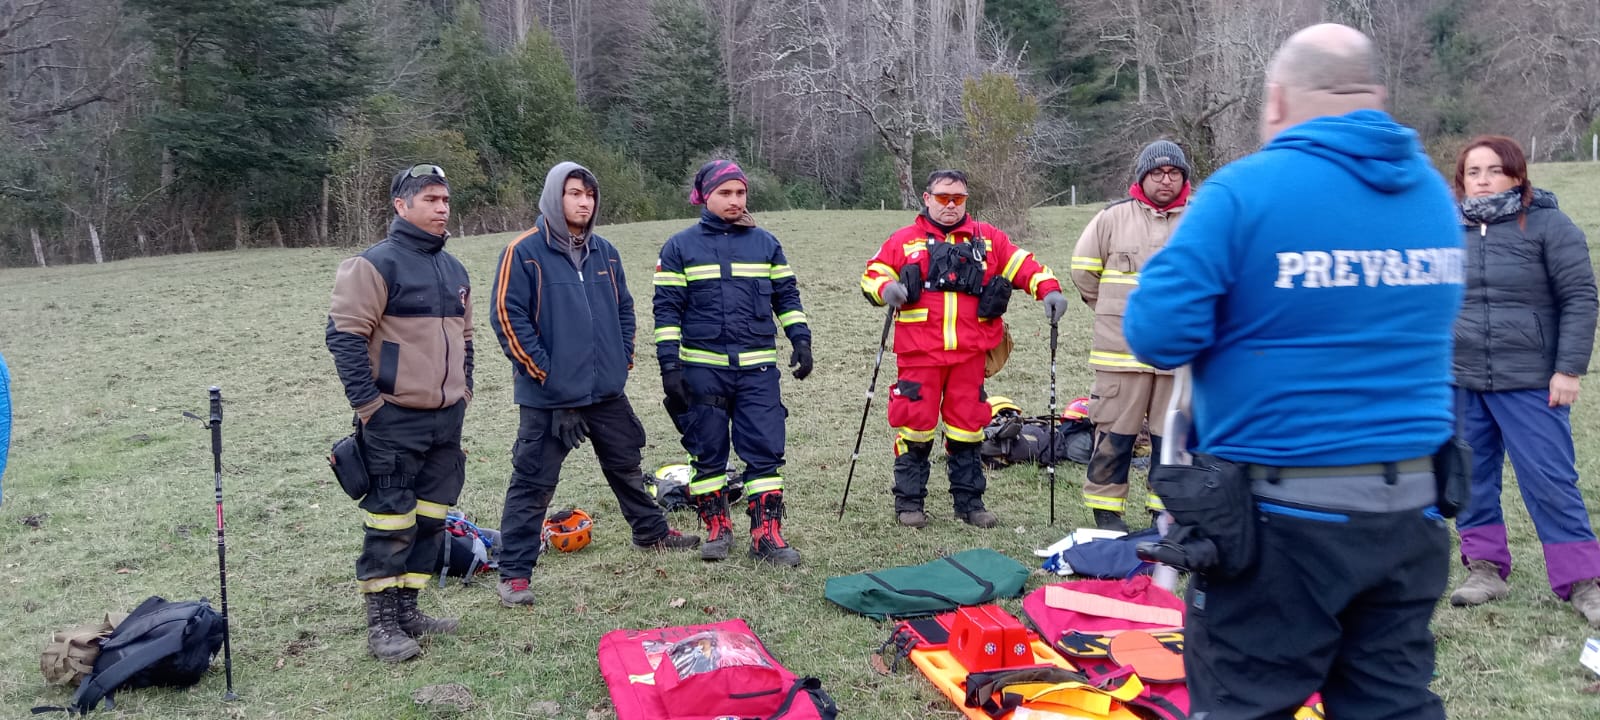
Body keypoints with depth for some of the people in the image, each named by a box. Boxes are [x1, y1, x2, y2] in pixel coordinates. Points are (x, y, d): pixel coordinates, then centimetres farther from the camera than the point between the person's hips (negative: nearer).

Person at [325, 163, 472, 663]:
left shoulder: (453, 269, 14)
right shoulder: (376, 264, -10)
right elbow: (344, 335, -13)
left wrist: (463, 390, 17)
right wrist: (367, 404, -15)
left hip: (447, 417, 8)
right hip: (395, 420, -7)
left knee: (429, 518, 12)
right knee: (391, 521, -2)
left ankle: (407, 609, 24)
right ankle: (382, 622, 9)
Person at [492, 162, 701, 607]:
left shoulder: (605, 253, 9)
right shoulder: (525, 252, -9)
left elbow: (624, 308, 19)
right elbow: (508, 315, -12)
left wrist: (624, 358, 10)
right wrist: (541, 369, -14)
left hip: (608, 390, 6)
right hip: (549, 396, -6)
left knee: (627, 466, 21)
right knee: (534, 484, 0)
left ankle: (651, 532, 41)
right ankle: (514, 573, 10)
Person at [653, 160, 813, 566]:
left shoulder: (765, 243, 10)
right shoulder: (680, 247, 3)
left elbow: (787, 296, 14)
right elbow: (667, 309, 1)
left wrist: (800, 339, 2)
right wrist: (670, 364, -6)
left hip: (758, 368, 1)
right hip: (702, 369, -1)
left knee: (765, 452, -1)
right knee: (708, 452, 7)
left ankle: (767, 535, 6)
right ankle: (717, 529, 21)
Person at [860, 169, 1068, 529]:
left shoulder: (987, 238, 12)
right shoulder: (905, 240, 6)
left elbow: (1023, 264, 11)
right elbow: (872, 274, 6)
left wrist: (1049, 289, -6)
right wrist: (885, 288, -17)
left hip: (969, 352, 2)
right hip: (919, 352, -2)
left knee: (968, 426, 9)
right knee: (916, 425, 0)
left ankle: (969, 502, 21)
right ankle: (908, 502, 13)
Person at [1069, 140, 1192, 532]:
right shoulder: (1114, 217, 1)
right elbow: (1083, 270, 9)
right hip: (1122, 350, -1)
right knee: (1115, 433, 3)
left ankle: (1167, 511, 23)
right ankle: (1106, 511, 15)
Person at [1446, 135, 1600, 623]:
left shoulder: (1547, 225, -4)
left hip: (1530, 384, -3)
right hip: (1458, 384, 4)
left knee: (1551, 483, -1)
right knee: (1472, 481, 9)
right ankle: (1486, 570, 23)